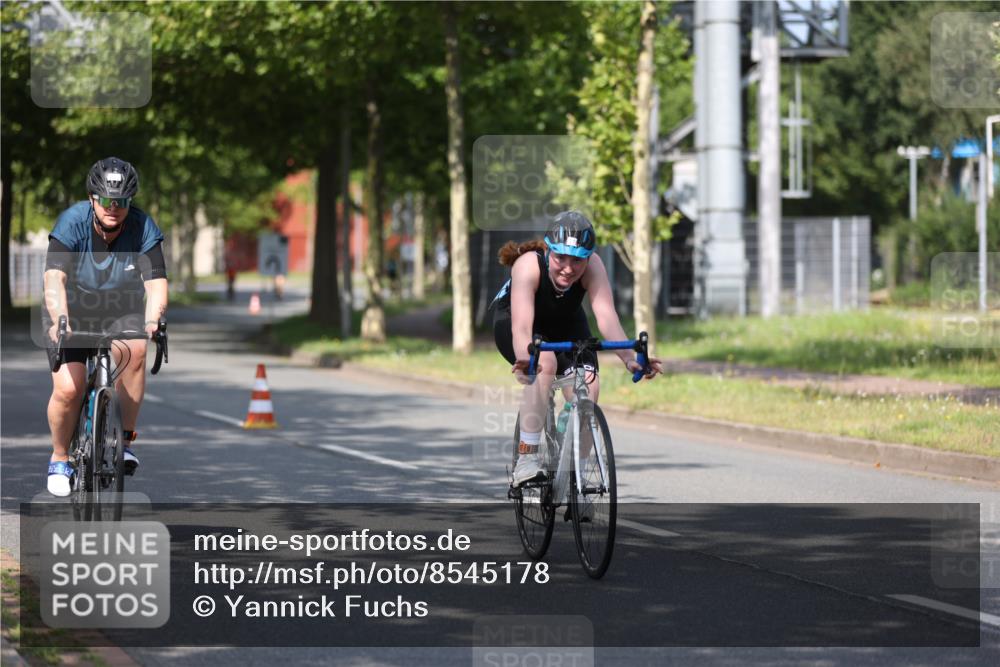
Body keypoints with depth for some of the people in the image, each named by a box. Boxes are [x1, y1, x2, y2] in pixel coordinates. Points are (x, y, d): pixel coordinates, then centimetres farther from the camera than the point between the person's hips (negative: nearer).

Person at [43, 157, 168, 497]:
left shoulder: (142, 227, -18)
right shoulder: (72, 223, -23)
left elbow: (156, 282, -26)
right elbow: (55, 278, -34)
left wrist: (153, 321, -46)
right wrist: (60, 319, -52)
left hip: (120, 313, 1)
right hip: (71, 311, -1)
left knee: (134, 350, -32)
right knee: (68, 388, -20)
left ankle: (125, 438, -16)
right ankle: (59, 457, 8)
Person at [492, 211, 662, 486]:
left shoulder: (593, 266, -30)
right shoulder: (529, 265, -38)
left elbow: (606, 316, -41)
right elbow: (522, 324, -49)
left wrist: (629, 359, -56)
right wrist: (524, 360, -67)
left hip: (565, 323, 3)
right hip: (513, 319, -3)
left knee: (588, 387, -19)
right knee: (544, 363, -34)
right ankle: (526, 459, -27)